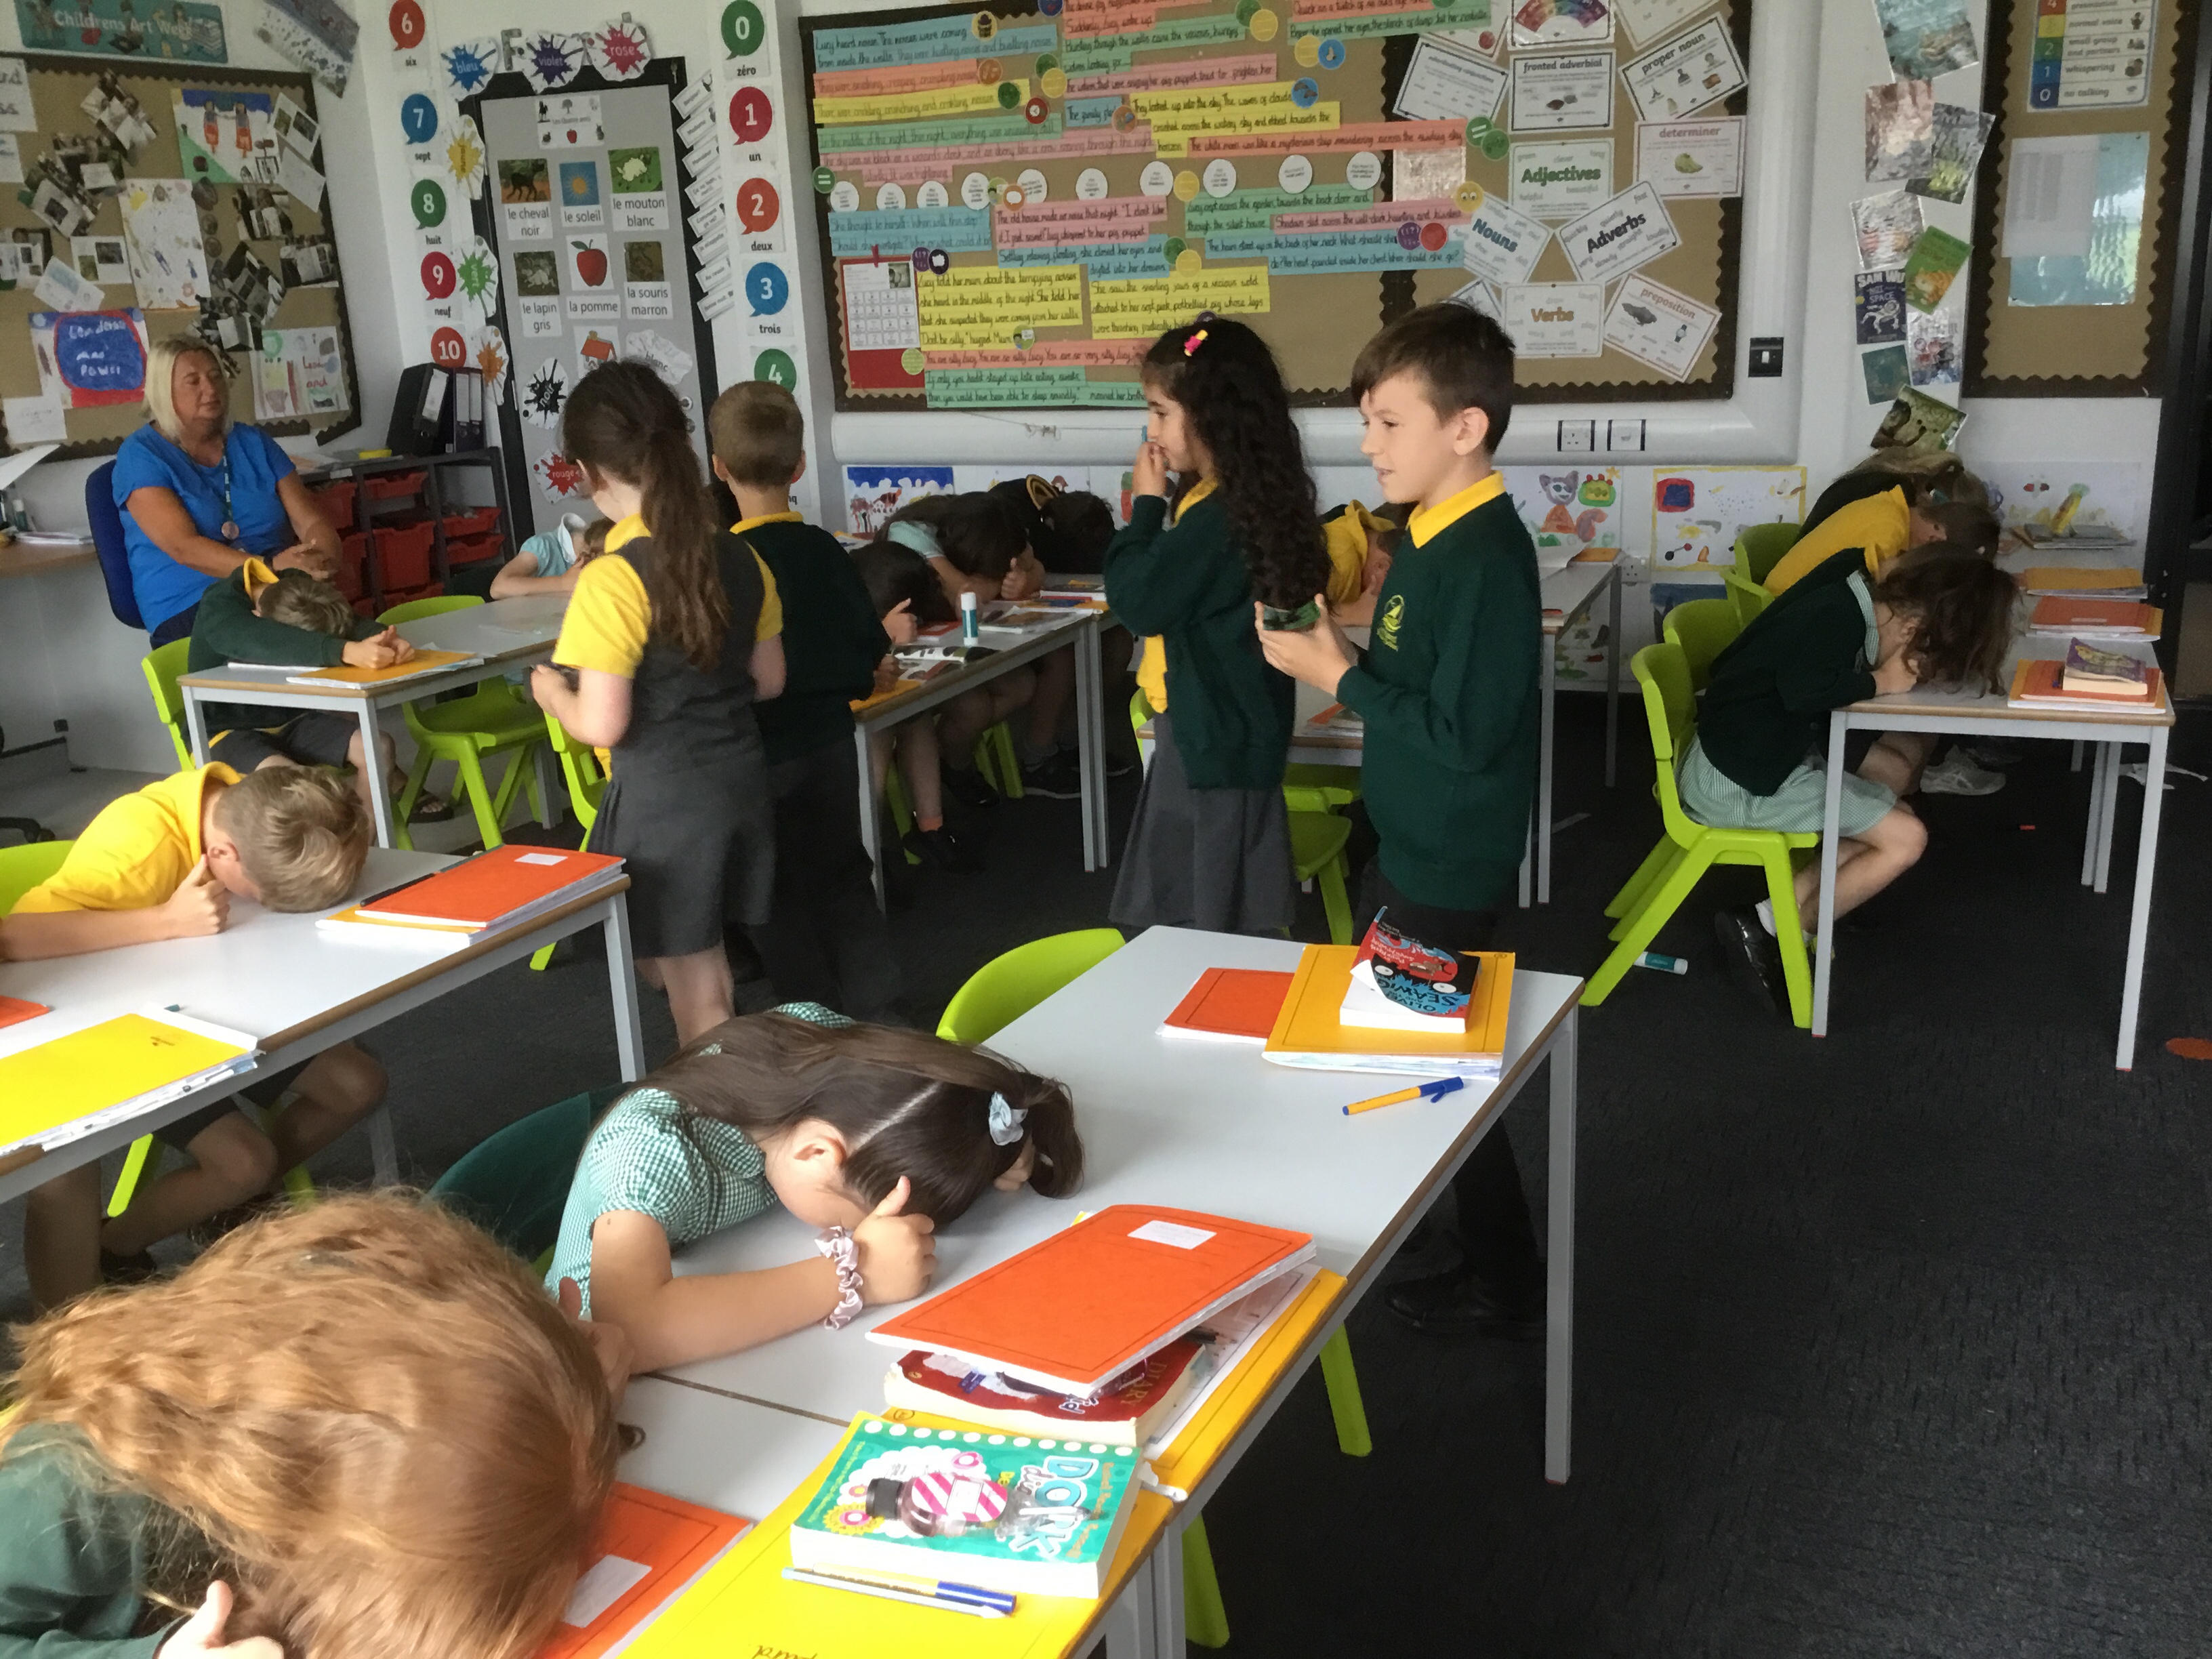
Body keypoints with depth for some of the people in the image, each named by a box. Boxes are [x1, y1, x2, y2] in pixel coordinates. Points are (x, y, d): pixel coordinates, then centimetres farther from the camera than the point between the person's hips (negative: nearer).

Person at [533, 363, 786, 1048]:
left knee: (694, 993, 8)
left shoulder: (614, 580, -19)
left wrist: (552, 693, 0)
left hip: (663, 797, -7)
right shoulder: (740, 559, 0)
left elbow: (602, 725, -20)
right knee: (701, 963, 23)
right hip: (740, 779, 7)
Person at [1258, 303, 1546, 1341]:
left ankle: (1504, 1284, 21)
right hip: (1408, 842, 10)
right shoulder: (1432, 535, 6)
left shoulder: (1484, 559, -24)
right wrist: (1334, 652, -3)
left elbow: (1463, 730, -28)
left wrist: (1337, 677, -21)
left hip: (1449, 865, -10)